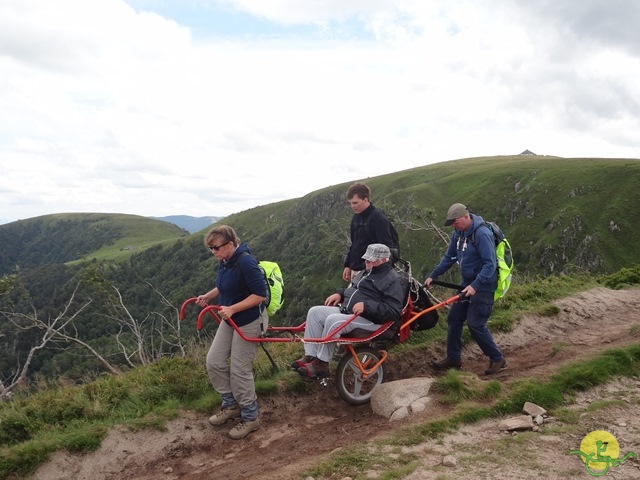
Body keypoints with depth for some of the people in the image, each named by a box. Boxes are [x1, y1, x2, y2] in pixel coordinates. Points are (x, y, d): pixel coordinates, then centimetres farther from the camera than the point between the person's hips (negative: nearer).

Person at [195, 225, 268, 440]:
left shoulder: (246, 263, -26)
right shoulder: (225, 261, 2)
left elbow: (260, 294, -27)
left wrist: (232, 309, -29)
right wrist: (208, 296, 3)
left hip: (247, 322, -9)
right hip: (229, 320, 9)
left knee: (239, 371, -2)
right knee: (214, 362, 10)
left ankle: (250, 418, 17)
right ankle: (231, 405, 29)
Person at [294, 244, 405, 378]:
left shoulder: (393, 280, -9)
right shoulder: (365, 272, 19)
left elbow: (393, 311, -19)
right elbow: (351, 289, 33)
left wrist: (367, 306, -27)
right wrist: (339, 294, 11)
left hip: (368, 320, -9)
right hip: (346, 311, 10)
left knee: (333, 321, -32)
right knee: (315, 312, -6)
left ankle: (321, 364, -18)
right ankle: (310, 356, -8)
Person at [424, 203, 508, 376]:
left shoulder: (482, 234, -23)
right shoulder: (458, 232, 3)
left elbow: (490, 264, -27)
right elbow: (449, 257, 12)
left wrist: (475, 285, -36)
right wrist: (432, 276, 8)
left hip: (483, 287, -8)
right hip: (467, 283, 9)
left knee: (475, 324, -10)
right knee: (454, 319, 8)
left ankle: (498, 359, 8)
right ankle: (453, 358, 21)